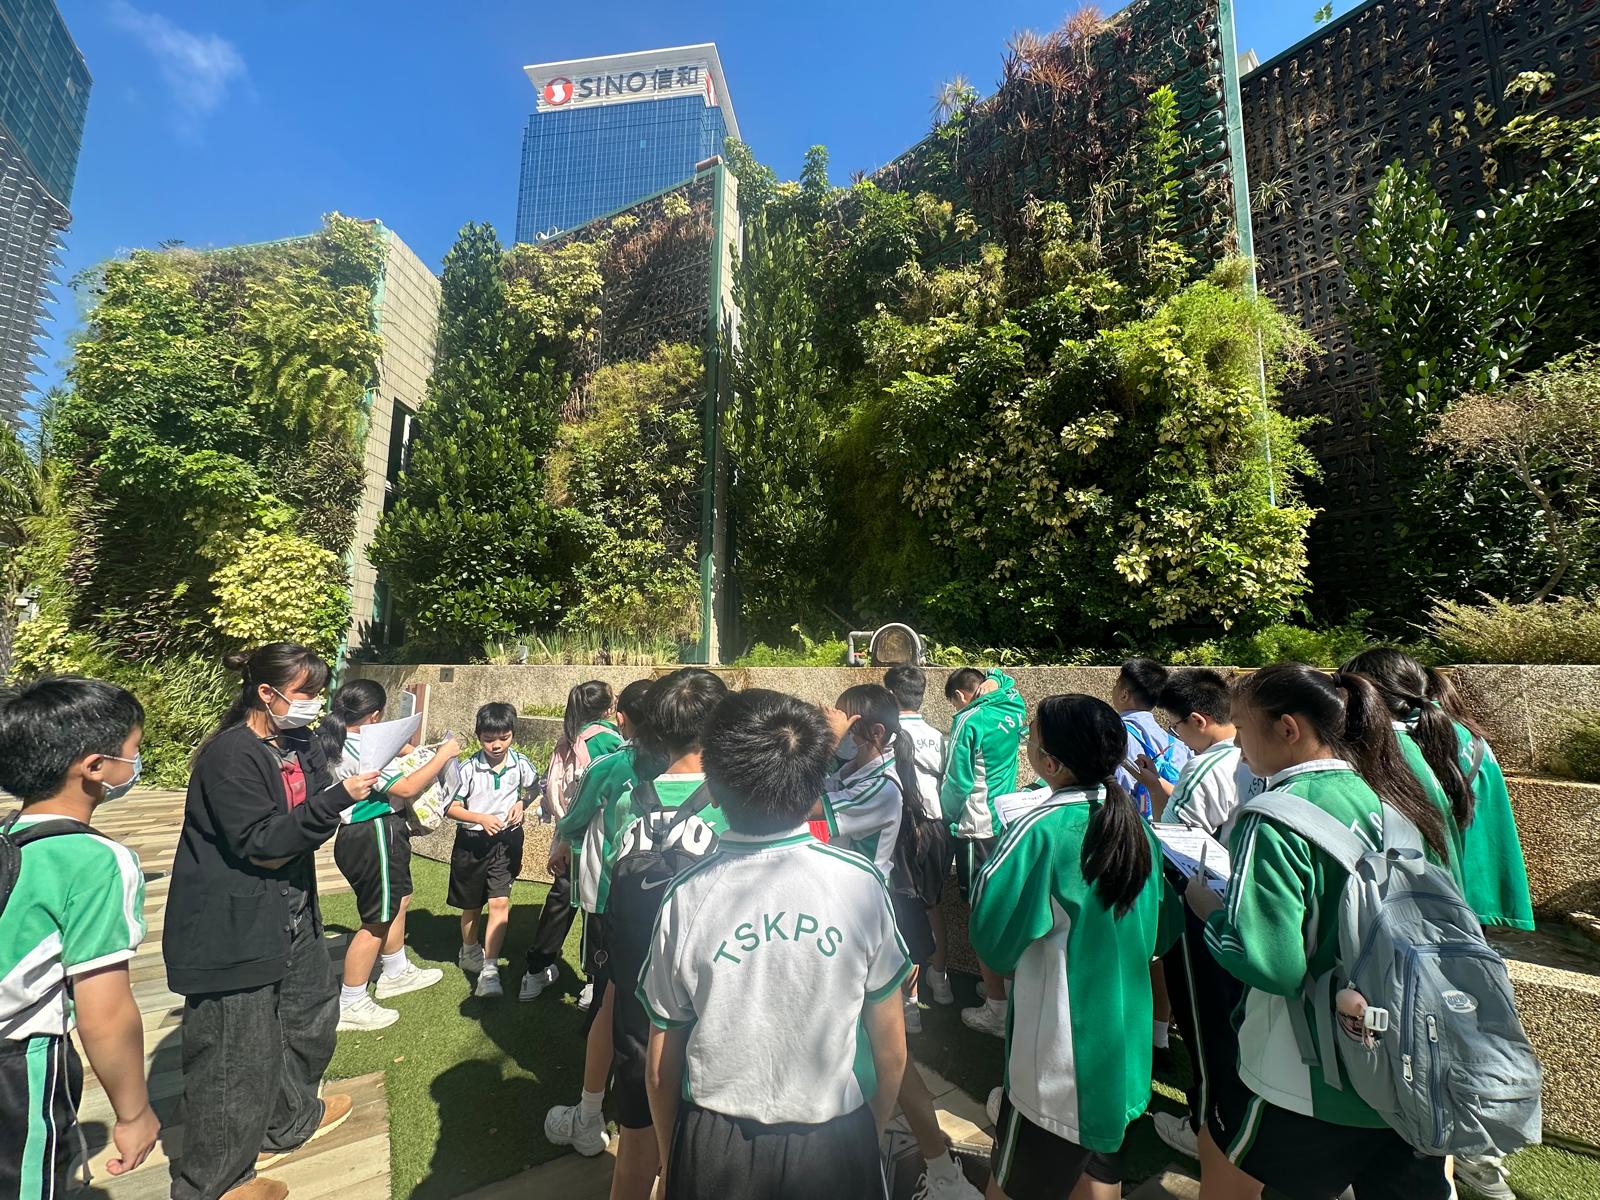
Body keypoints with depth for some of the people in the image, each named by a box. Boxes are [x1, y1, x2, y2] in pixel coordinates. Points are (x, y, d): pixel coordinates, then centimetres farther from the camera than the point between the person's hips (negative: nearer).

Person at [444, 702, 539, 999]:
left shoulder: (521, 764, -9)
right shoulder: (469, 768, -14)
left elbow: (535, 788, 11)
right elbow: (450, 807, -8)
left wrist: (521, 803, -8)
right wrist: (481, 818, -22)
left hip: (506, 840, 0)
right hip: (472, 841, 0)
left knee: (500, 902, -10)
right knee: (471, 905, 18)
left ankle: (489, 970, -2)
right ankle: (470, 952, 44)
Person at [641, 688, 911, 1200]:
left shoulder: (686, 898, -18)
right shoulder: (862, 884, -18)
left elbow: (660, 1065, -6)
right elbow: (891, 1050, -6)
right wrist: (871, 1134, 12)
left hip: (714, 1156, 0)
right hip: (836, 1148, 0)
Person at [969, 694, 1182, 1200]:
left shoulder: (1040, 829, -24)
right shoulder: (1134, 823, -4)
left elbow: (993, 940, -19)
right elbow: (1164, 929, 7)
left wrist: (991, 866, -5)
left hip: (1057, 1056, -7)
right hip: (1125, 1036, 7)